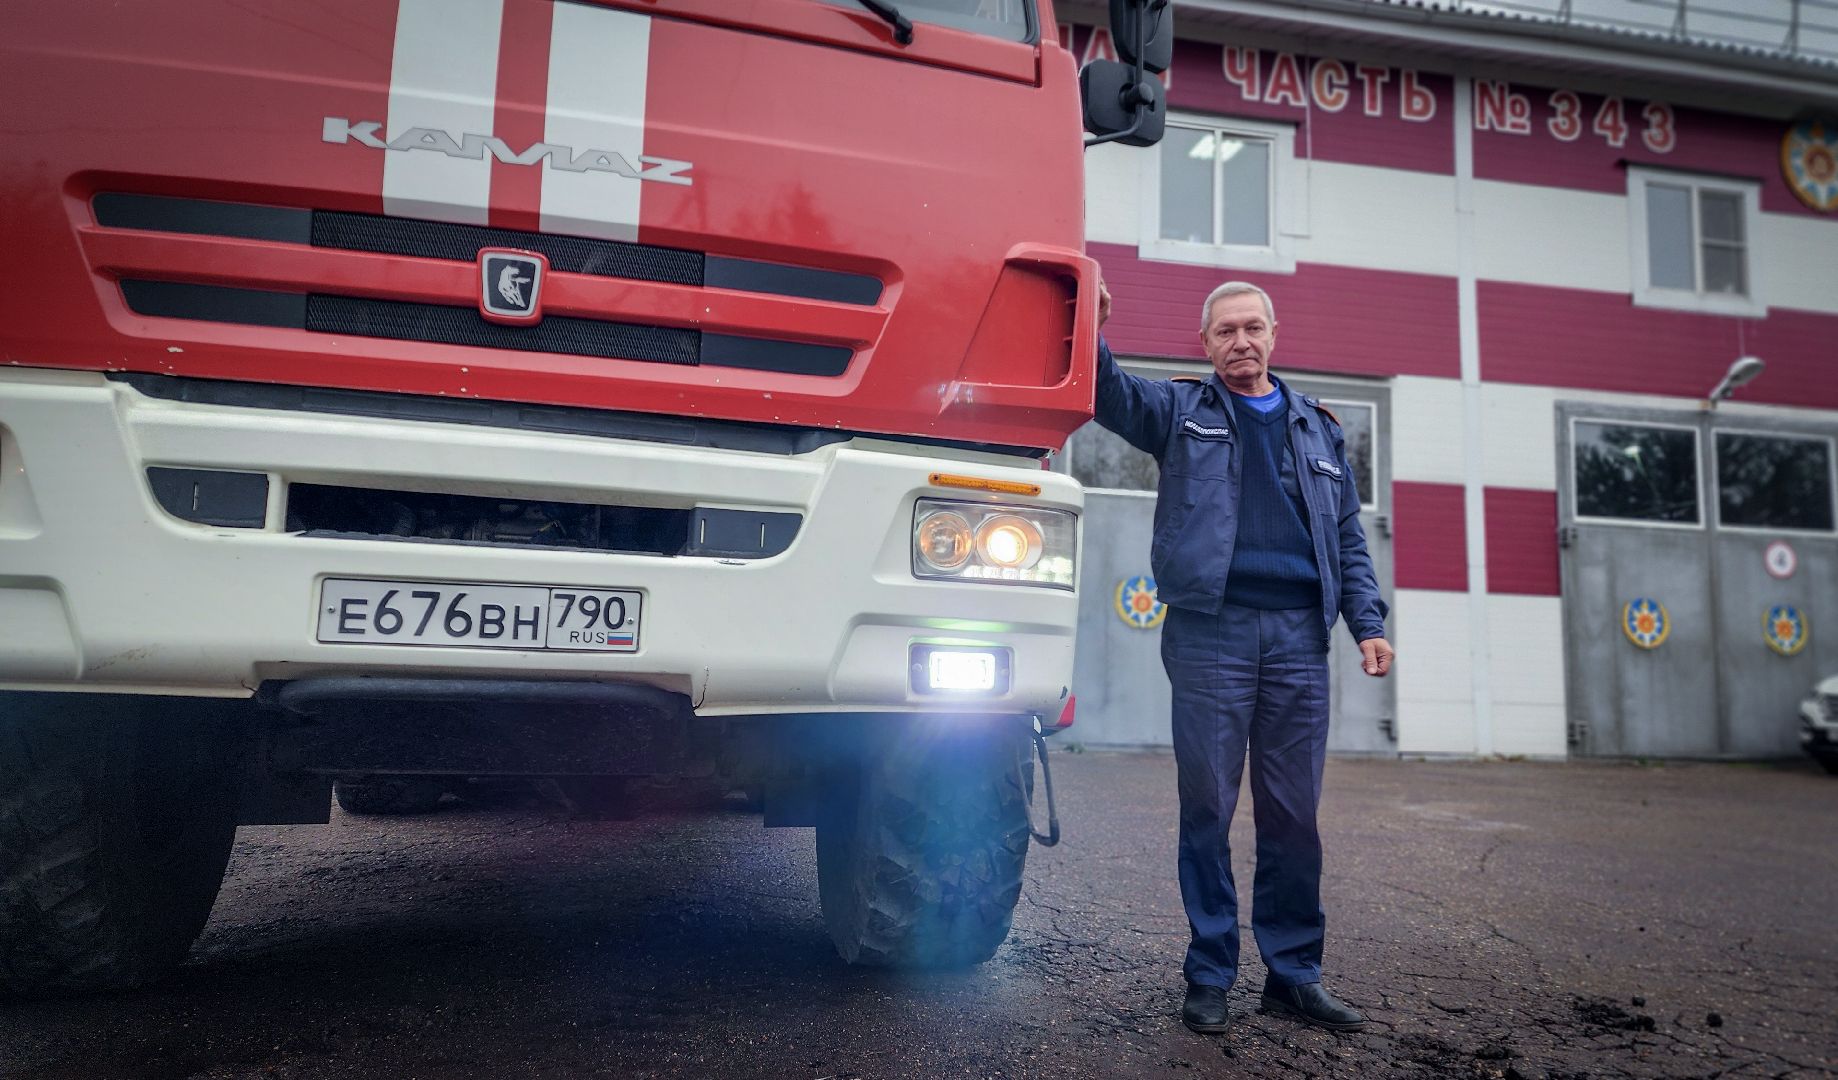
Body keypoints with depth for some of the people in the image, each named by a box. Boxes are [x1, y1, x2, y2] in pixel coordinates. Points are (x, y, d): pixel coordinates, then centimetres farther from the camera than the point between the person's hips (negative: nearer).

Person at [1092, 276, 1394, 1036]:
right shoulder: (1180, 410, 12)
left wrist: (1367, 622, 6)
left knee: (1294, 813, 6)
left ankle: (1294, 972, 18)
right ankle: (1209, 975, 11)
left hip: (1298, 632, 3)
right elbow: (1112, 395, -6)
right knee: (1208, 808, 1)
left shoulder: (1319, 427, 20)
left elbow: (1348, 538, 17)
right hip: (1211, 628, -3)